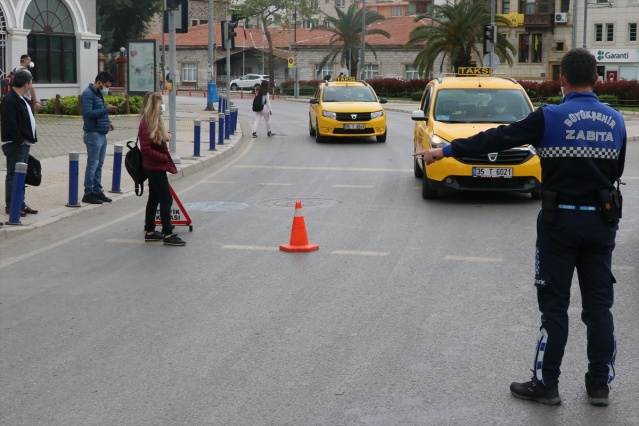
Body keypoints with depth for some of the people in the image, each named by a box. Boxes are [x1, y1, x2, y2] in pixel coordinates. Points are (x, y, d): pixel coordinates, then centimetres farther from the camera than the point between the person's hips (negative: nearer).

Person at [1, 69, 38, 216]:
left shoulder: (21, 99, 14)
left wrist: (29, 138, 10)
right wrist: (20, 139, -18)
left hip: (23, 143, 10)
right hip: (14, 144, -10)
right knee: (13, 175, -4)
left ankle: (20, 204, 23)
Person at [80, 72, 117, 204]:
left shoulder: (98, 94, 16)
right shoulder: (88, 94, -13)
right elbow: (88, 113, -23)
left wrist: (108, 122, 8)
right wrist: (106, 109, -24)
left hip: (102, 134, 9)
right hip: (93, 134, -9)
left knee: (99, 165, 12)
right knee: (92, 164, -6)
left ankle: (97, 191, 19)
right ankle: (88, 193, -1)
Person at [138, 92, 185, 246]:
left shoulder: (156, 122, 11)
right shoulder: (146, 124, -19)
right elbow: (146, 149, -23)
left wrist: (165, 135, 0)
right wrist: (164, 157, -18)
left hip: (156, 167, 10)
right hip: (155, 167, -10)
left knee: (154, 199, 15)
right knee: (166, 199, -8)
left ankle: (150, 231, 23)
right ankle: (168, 235, -4)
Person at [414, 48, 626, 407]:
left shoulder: (550, 118, -12)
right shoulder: (615, 121, 2)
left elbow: (497, 138, -12)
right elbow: (616, 170, 11)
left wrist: (447, 151, -6)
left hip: (561, 220, -3)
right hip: (602, 221, 4)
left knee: (555, 306, 4)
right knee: (599, 306, 10)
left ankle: (546, 384, 10)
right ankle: (600, 384, 15)